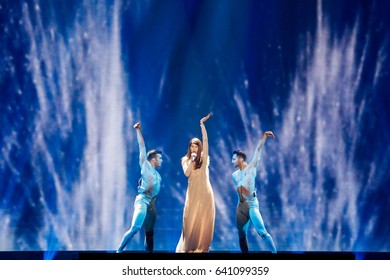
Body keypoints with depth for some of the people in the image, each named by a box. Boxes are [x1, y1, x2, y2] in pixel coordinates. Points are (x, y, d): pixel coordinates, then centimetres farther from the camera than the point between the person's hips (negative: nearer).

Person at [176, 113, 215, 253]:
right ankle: (189, 245, 1)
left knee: (204, 218, 0)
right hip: (193, 191, 0)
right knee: (191, 217, -1)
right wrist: (191, 161, -14)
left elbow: (205, 140, -5)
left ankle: (201, 246, 4)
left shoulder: (203, 157, 5)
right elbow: (187, 173, -8)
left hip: (205, 191, 0)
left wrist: (202, 124, -10)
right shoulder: (185, 159, 7)